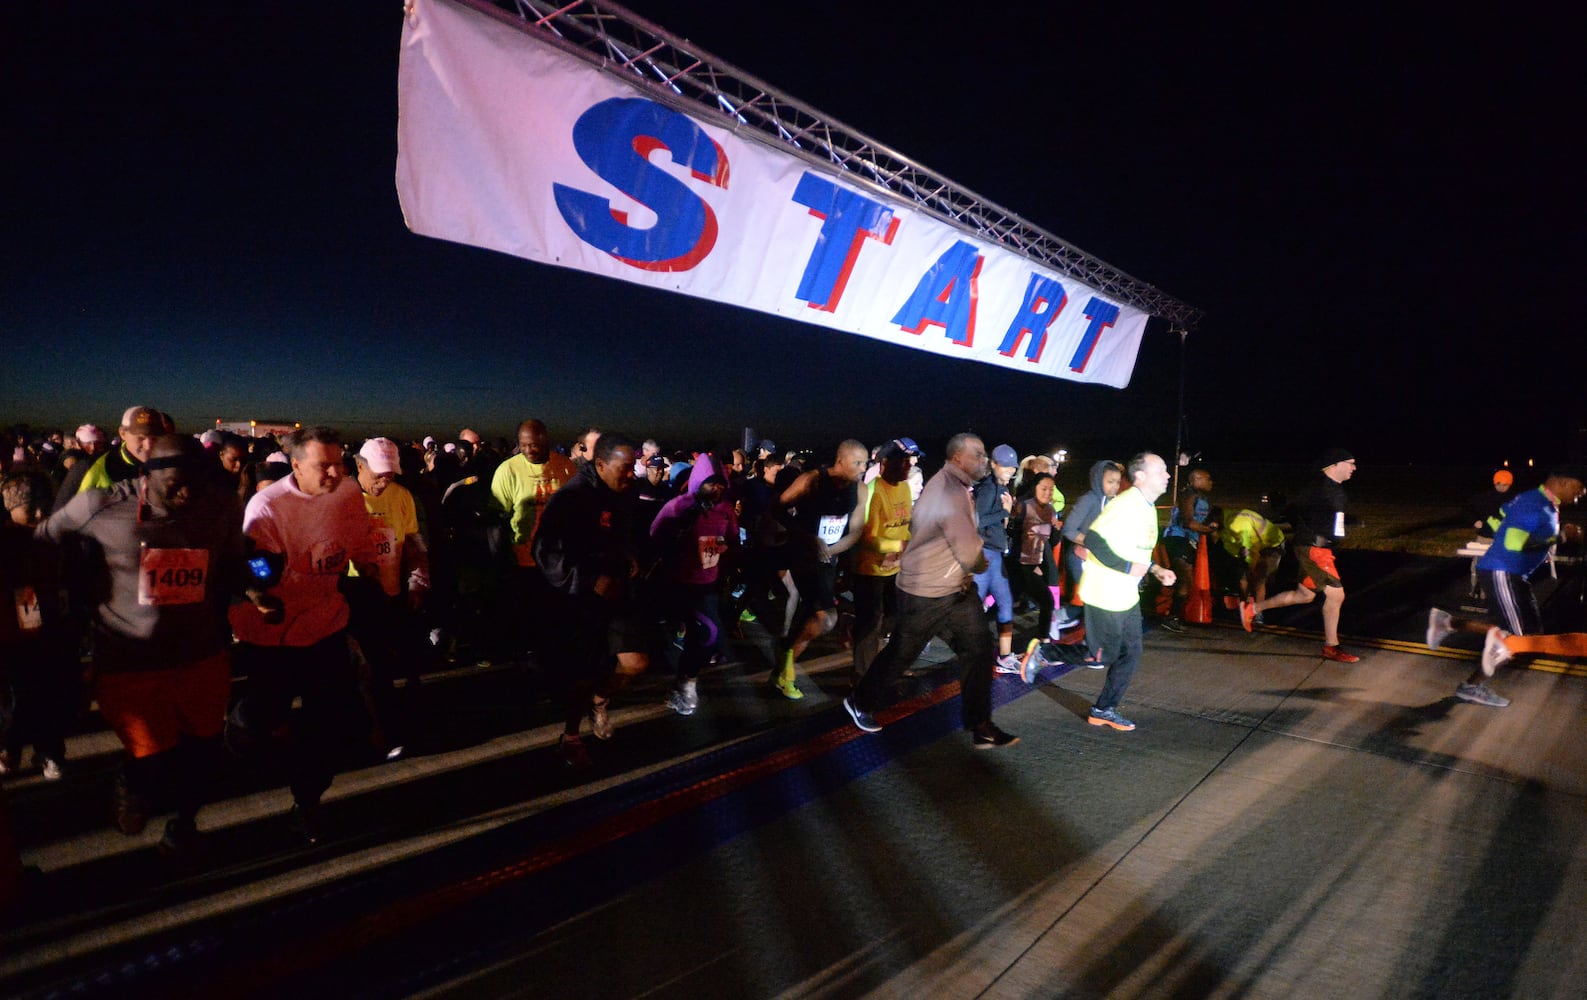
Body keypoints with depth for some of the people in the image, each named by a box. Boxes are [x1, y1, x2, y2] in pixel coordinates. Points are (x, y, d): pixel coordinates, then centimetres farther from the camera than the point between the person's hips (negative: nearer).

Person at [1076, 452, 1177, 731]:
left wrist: (1155, 569, 8)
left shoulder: (1148, 508, 11)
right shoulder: (1125, 504, -20)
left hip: (1128, 596, 9)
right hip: (1105, 594, -9)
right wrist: (1127, 568, -25)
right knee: (1104, 654, 0)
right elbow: (1093, 539, -28)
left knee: (1130, 656, 11)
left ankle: (1104, 710, 23)